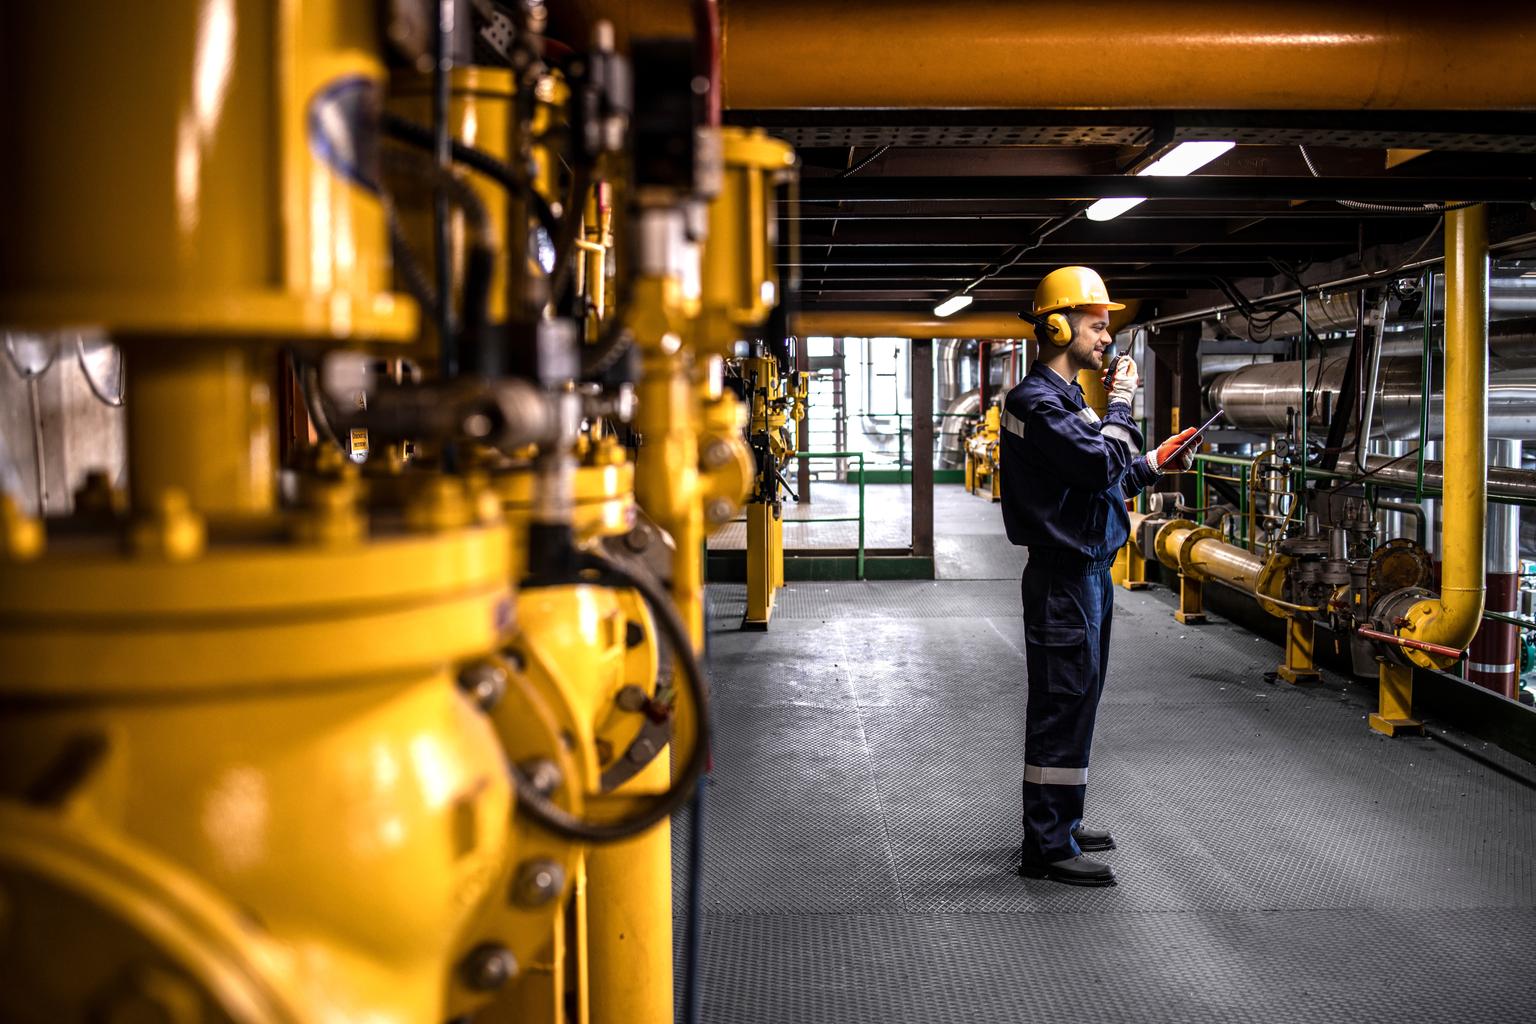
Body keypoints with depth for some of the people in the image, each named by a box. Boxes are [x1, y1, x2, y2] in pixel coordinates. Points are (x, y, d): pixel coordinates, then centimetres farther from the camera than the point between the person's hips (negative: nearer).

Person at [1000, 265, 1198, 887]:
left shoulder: (1062, 397, 18)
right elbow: (1102, 465, -25)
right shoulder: (1038, 402, -15)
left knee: (1073, 702, 17)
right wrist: (1121, 404, -12)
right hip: (1064, 575, -11)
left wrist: (1155, 463, 15)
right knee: (1063, 705, -6)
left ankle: (1060, 824, 29)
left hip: (1085, 572, 11)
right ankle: (1047, 848, 0)